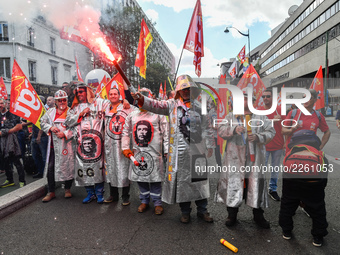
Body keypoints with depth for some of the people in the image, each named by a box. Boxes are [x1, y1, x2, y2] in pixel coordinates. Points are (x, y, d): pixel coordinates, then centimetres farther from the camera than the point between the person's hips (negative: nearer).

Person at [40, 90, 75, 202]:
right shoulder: (50, 112, 12)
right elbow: (42, 122, 14)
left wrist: (65, 134, -19)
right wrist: (50, 127, -5)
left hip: (67, 144, -3)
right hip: (53, 145, 4)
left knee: (68, 166, 6)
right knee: (50, 168, 4)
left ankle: (67, 189, 26)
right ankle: (51, 192, 19)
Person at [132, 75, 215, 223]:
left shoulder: (199, 106, 9)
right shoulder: (172, 105, 6)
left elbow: (207, 127, 11)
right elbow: (156, 105, -8)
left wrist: (210, 146, 9)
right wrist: (141, 99, -25)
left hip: (197, 150, 1)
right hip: (178, 150, -1)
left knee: (200, 179, 6)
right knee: (181, 180, 6)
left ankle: (202, 210, 24)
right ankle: (185, 211, 24)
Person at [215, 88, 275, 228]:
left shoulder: (261, 116, 10)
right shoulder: (230, 116, 10)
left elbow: (271, 131, 5)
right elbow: (221, 130, -1)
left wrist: (258, 137, -14)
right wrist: (234, 129, -19)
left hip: (255, 157, 0)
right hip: (235, 157, 0)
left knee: (256, 184, 6)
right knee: (233, 184, 4)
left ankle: (258, 216, 26)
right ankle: (232, 215, 22)